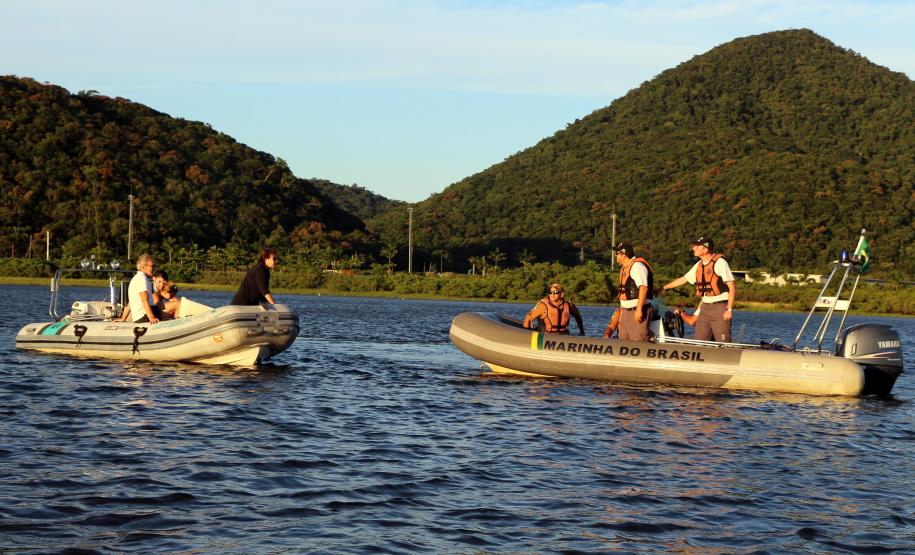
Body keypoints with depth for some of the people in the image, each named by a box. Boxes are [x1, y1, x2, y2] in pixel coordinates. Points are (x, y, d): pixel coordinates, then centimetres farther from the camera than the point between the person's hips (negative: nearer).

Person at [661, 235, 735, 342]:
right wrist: (663, 288, 32)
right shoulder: (699, 265, 13)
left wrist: (729, 309, -18)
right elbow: (683, 279, 27)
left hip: (720, 308, -8)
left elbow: (732, 287, -13)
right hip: (705, 308, 8)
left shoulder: (720, 262, -10)